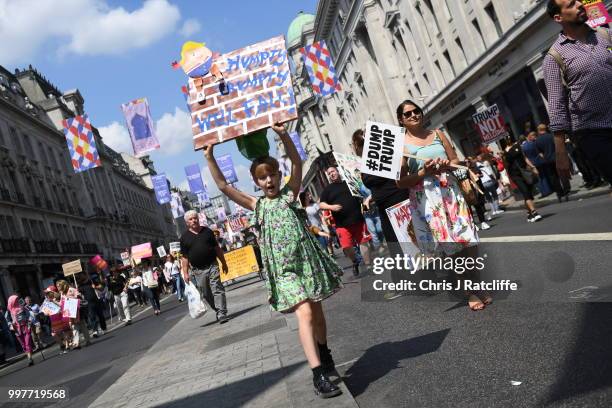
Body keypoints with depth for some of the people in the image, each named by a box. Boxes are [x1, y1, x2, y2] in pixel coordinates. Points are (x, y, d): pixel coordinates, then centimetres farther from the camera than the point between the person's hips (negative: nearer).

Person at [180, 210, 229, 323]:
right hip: (198, 271, 1)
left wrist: (223, 263, 11)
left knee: (217, 289, -10)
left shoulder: (207, 231, 7)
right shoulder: (184, 237, 4)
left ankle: (222, 314, -9)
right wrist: (185, 273, -3)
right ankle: (218, 310, 23)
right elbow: (184, 257, 3)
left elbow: (217, 248, 11)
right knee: (206, 294, 7)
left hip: (212, 266, -1)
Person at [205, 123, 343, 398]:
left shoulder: (289, 194, 6)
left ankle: (324, 354, 39)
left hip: (306, 259, 2)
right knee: (304, 314, -16)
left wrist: (283, 135, -18)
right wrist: (209, 158, -3)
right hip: (283, 267, -2)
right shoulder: (257, 205, 6)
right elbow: (224, 186, 1)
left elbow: (297, 163, -6)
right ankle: (318, 374, -18)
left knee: (316, 310, 15)